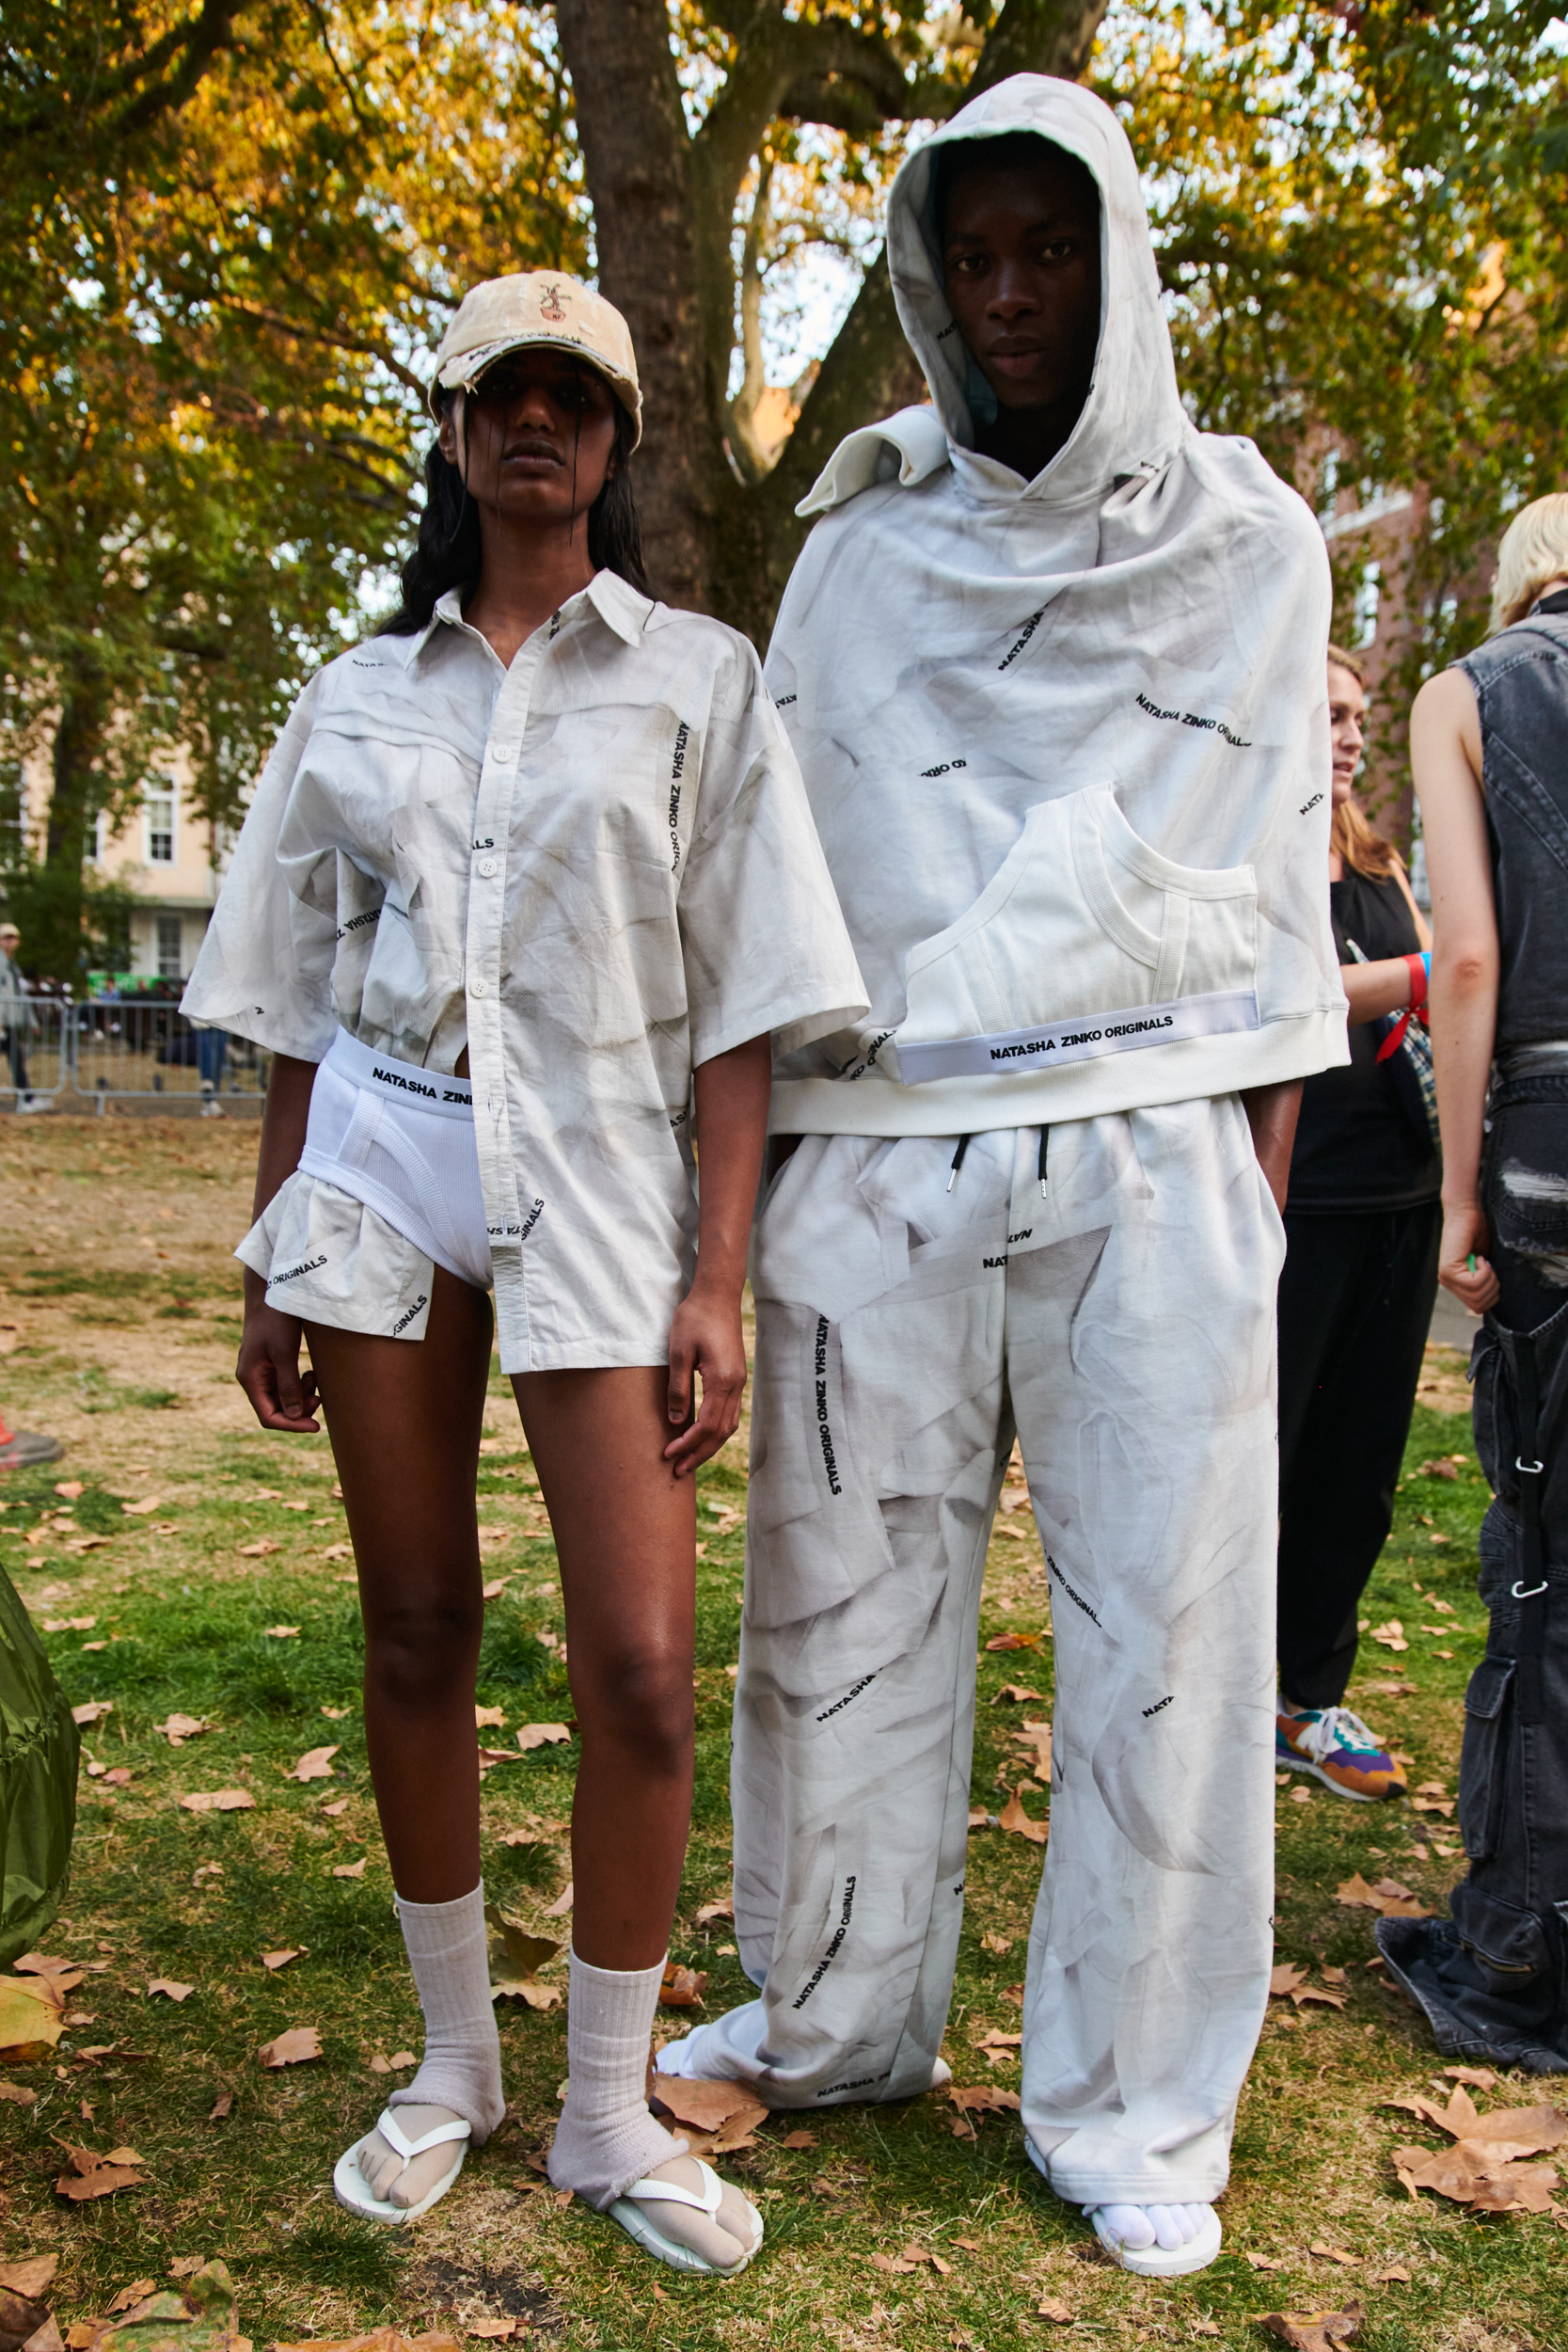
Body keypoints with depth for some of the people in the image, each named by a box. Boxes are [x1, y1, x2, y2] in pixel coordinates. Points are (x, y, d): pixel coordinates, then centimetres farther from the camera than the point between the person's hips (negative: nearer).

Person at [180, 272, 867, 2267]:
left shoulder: (695, 677, 5)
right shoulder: (359, 693, 13)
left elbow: (738, 1003, -1)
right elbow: (298, 998, 13)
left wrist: (718, 1277, -8)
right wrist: (269, 1258, 9)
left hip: (599, 1172, -2)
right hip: (381, 1165, 3)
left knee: (640, 1669, -8)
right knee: (415, 1639, 7)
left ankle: (609, 2114, 14)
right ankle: (452, 2063, 27)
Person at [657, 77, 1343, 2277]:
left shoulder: (1250, 544, 10)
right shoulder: (860, 553, 11)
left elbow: (1280, 875, 10)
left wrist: (1268, 1169, 4)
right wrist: (744, 1157, 6)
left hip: (1149, 1145, 0)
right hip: (880, 1136, 1)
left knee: (1163, 1620, 2)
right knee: (846, 1598, 7)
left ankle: (1133, 2107, 20)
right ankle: (833, 2017, 28)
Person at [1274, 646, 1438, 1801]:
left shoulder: (1378, 863, 18)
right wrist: (1422, 975, -20)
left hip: (1397, 1195, 7)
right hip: (1287, 1203, -7)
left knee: (1358, 1468, 12)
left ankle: (1313, 1699, 26)